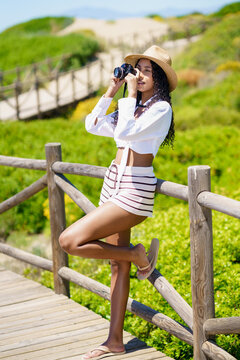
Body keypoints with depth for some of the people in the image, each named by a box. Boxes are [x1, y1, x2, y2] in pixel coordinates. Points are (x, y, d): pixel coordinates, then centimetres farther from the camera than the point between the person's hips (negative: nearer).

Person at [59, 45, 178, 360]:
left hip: (135, 190, -8)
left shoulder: (161, 109, -10)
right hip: (114, 181, 8)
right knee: (118, 265, 10)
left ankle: (139, 255, 1)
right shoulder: (130, 106, 14)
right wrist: (111, 92, 4)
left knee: (70, 240, -17)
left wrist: (131, 95, -13)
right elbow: (93, 125, 11)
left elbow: (125, 132, -22)